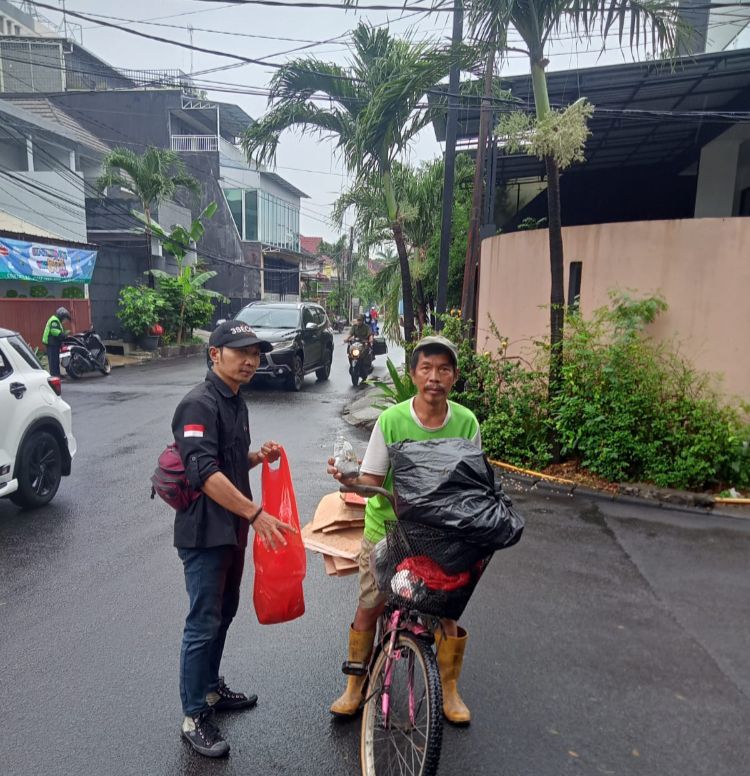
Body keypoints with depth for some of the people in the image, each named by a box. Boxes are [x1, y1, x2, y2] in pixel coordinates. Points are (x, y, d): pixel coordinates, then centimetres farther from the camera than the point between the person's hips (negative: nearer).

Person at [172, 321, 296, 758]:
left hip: (232, 527, 9)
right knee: (204, 624, 2)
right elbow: (205, 472, -29)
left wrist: (259, 456, 1)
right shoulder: (200, 404, -19)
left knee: (225, 612, 21)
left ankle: (212, 689, 39)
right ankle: (195, 718, 18)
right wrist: (256, 513, -31)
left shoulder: (235, 401, 10)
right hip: (204, 531, -9)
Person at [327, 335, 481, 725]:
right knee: (369, 607, 7)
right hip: (387, 529, -1)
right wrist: (347, 479, -33)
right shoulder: (391, 419, -17)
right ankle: (354, 686, 31)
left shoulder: (466, 422, -11)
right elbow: (373, 481, -14)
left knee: (447, 612, 6)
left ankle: (449, 690, 33)